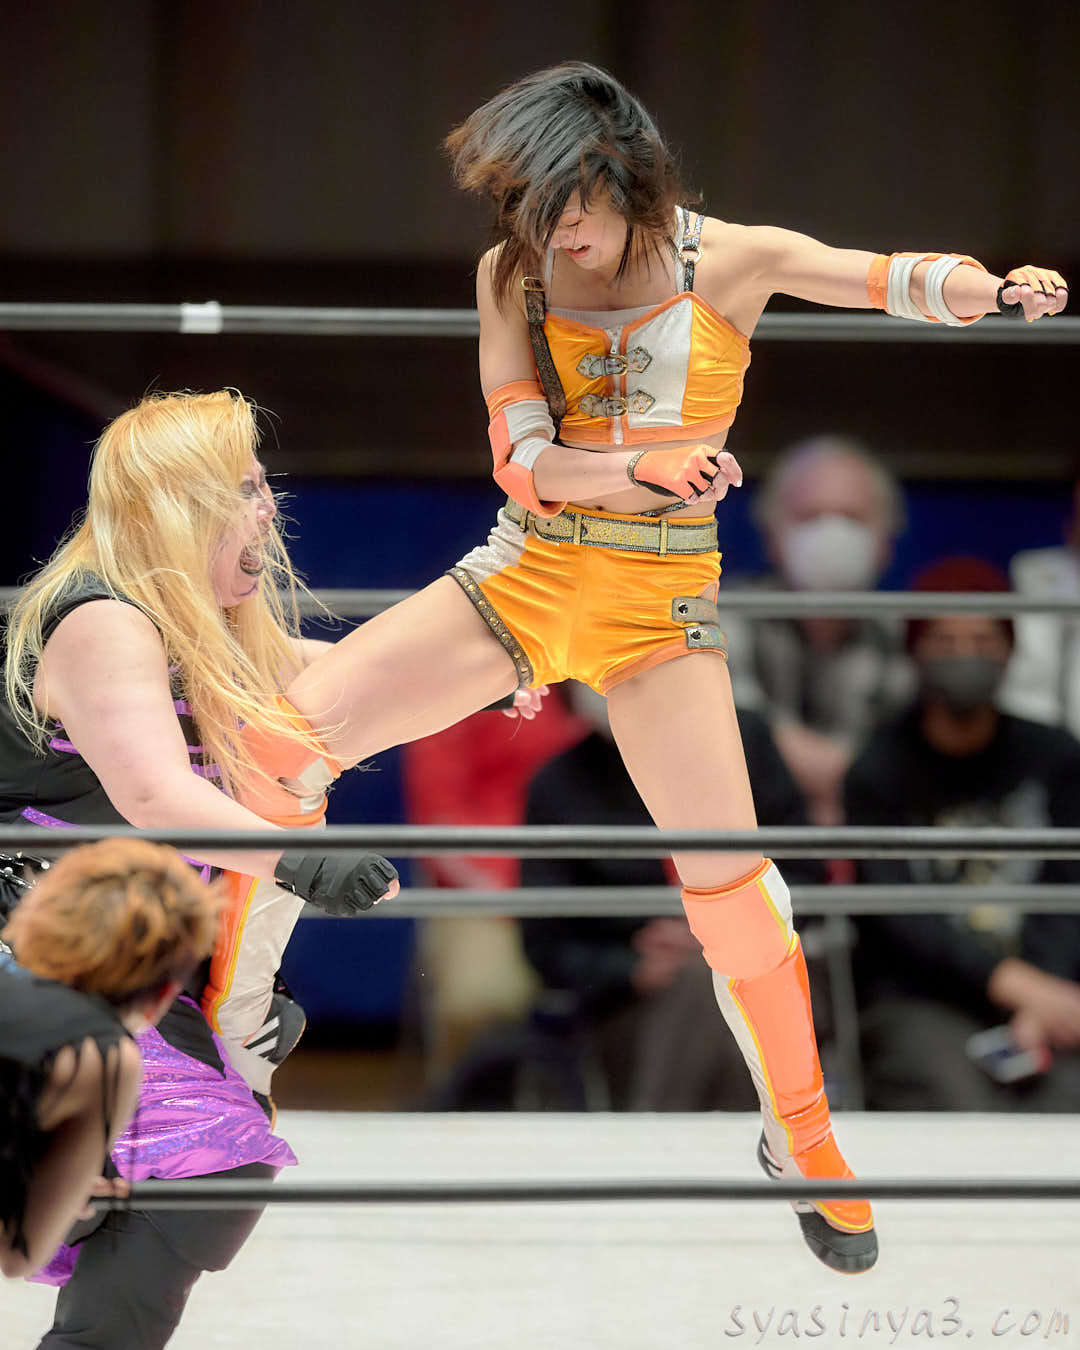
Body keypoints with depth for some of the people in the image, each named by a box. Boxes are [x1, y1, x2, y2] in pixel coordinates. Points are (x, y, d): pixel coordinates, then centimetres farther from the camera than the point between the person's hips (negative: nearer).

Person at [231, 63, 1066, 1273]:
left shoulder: (727, 262, -7)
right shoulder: (511, 276, -4)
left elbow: (905, 281, -8)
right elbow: (520, 461, -9)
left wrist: (1008, 288, -31)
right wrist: (643, 469, -29)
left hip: (657, 597, -2)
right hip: (523, 574, 2)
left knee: (727, 870, -8)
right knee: (286, 737, -11)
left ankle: (801, 1133, 11)